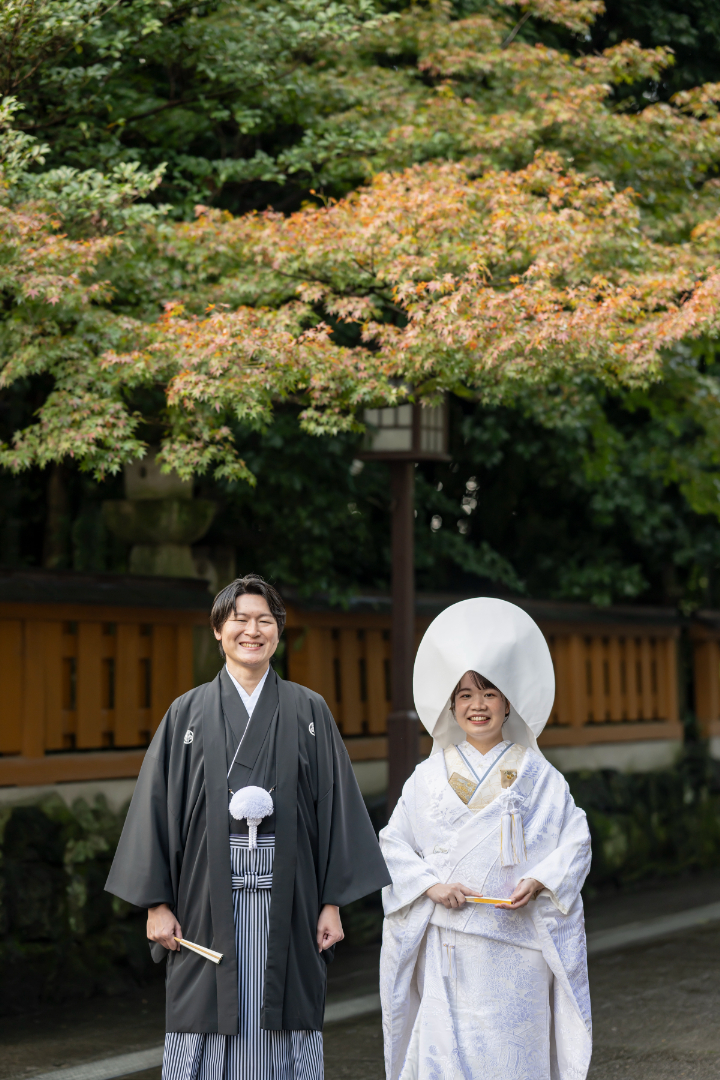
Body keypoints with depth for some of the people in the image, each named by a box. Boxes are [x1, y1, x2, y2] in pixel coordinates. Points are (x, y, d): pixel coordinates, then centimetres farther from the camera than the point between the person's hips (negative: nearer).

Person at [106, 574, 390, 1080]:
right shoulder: (189, 713, 7)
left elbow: (335, 806, 5)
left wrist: (333, 902, -1)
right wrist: (156, 903, -2)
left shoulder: (309, 711, 7)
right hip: (208, 901, 0)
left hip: (285, 902, 0)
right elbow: (156, 806, 5)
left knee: (282, 1034, 1)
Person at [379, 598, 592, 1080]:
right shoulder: (430, 777, 6)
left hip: (516, 952, -1)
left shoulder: (538, 777, 3)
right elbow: (392, 844, 7)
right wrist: (431, 884, -9)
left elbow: (576, 841, 4)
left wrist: (539, 881, -13)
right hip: (447, 948, 1)